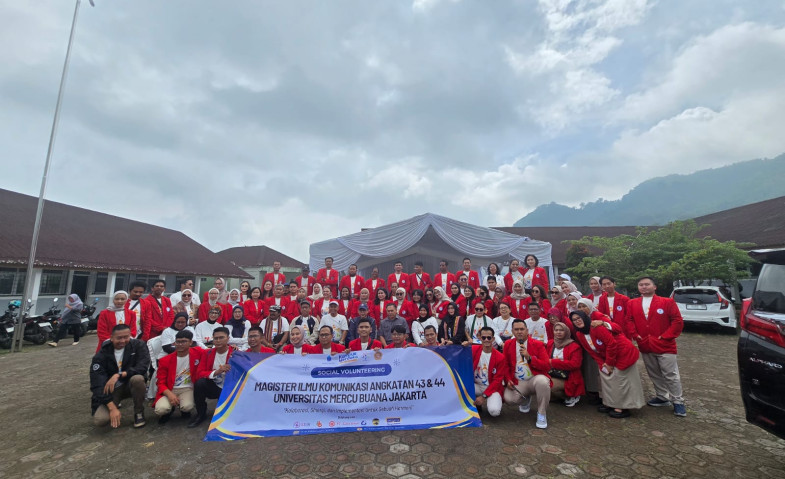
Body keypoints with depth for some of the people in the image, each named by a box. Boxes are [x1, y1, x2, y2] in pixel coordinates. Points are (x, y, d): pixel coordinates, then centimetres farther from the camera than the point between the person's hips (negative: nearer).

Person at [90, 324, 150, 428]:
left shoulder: (138, 345, -11)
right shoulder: (102, 355, -11)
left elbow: (143, 367, -22)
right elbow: (97, 384, -16)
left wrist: (119, 375, -32)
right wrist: (112, 408, -24)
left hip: (130, 385, 0)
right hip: (110, 390, 1)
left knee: (137, 378, -34)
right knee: (100, 420, -24)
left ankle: (139, 413, -10)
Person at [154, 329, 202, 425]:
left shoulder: (198, 352, -6)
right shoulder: (165, 360, -5)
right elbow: (160, 382, -2)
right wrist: (170, 394, -20)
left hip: (187, 389, -1)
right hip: (169, 390, 1)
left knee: (187, 407, -31)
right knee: (161, 409, -29)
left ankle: (184, 410, 9)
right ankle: (169, 410, 11)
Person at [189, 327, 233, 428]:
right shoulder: (208, 353, -1)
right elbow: (199, 373, -8)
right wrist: (216, 372, -26)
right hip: (214, 387, 4)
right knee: (200, 383, -25)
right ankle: (201, 414, -4)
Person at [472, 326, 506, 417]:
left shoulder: (500, 357, -11)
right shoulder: (473, 350, -6)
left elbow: (497, 380, -8)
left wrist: (484, 396, -14)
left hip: (492, 388, -2)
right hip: (476, 386, 3)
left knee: (494, 411, -29)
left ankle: (491, 403, 8)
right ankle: (475, 404, 3)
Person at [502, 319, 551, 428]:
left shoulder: (537, 344, -2)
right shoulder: (508, 344, 6)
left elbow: (546, 366, -10)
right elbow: (506, 365, 13)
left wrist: (529, 357, -22)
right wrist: (508, 380, -3)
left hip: (535, 378, -2)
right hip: (517, 382, 3)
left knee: (542, 382, -38)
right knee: (508, 398, -25)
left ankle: (542, 414, -11)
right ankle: (526, 400, 16)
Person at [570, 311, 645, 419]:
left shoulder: (596, 327, -27)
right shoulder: (579, 335, -2)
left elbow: (611, 343, -25)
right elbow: (592, 352, 3)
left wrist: (609, 363, -17)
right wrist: (602, 364, -9)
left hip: (623, 353, -8)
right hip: (607, 357, 8)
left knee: (619, 379, -5)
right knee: (605, 376, 8)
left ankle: (623, 408, 8)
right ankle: (610, 404, 22)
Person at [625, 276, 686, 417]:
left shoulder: (667, 302, -5)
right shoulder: (632, 304, 5)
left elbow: (678, 321, -8)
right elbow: (629, 321, 5)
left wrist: (665, 337, -13)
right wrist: (635, 335, -6)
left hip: (664, 346, -4)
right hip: (645, 347, 4)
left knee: (671, 375, 2)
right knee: (654, 375, 16)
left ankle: (678, 401, 18)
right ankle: (662, 397, 31)